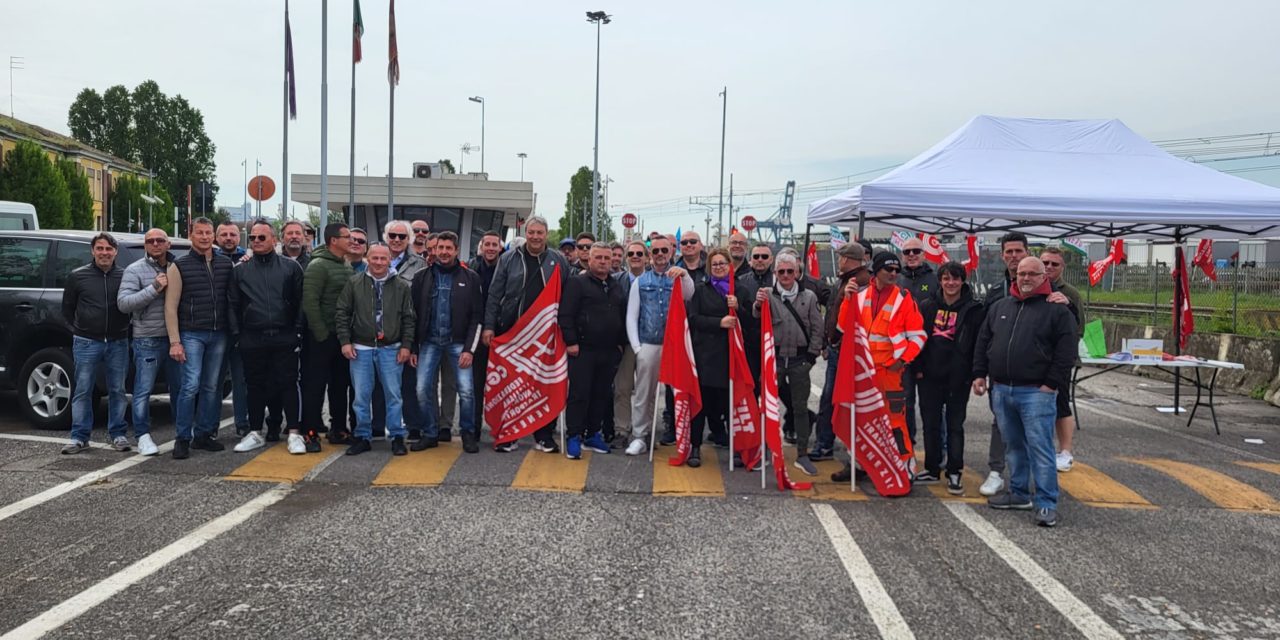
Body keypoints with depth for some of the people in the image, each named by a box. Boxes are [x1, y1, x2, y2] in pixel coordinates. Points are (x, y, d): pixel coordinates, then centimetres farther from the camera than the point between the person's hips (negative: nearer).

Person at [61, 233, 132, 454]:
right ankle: (80, 437, 8)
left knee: (117, 390, 6)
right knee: (82, 391, 2)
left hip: (118, 343, 0)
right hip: (86, 343, 0)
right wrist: (81, 330, 7)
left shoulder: (125, 276, 3)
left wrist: (122, 328, 6)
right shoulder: (77, 276, 3)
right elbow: (67, 308, 12)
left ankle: (118, 434, 14)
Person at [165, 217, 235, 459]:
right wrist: (174, 341, -9)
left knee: (211, 387, 8)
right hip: (192, 334, -3)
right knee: (191, 385, -10)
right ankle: (182, 439, -1)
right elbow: (171, 306, -3)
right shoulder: (179, 266, 0)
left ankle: (203, 435, 18)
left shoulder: (227, 264, 9)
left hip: (219, 335, 4)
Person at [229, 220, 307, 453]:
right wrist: (236, 336, 4)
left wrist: (298, 332, -4)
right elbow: (234, 306, 11)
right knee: (256, 386, 11)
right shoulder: (240, 270, 11)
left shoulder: (291, 267, 4)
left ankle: (294, 434, 3)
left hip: (284, 338, -2)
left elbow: (299, 302, 2)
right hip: (252, 340, 2)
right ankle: (255, 433, 22)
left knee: (288, 384, -2)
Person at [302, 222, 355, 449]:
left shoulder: (348, 266, 10)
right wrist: (321, 334, -17)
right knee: (315, 385, -1)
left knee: (340, 384, 13)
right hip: (322, 337, -7)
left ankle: (338, 430, 23)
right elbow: (310, 302, -17)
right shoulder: (318, 265, -12)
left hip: (342, 336, 7)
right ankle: (310, 433, 6)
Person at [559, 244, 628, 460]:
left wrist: (620, 343, 13)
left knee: (602, 395, 10)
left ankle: (593, 434, 22)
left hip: (609, 352, 6)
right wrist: (571, 342, -14)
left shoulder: (617, 288, 17)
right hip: (583, 350, -6)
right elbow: (566, 315, -9)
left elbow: (624, 317, 22)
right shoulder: (577, 283, -2)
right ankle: (574, 437, 3)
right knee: (579, 394, -4)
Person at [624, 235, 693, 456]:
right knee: (643, 393, 2)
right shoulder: (640, 282, 11)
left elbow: (689, 295, -17)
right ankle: (638, 437, 7)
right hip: (648, 345, 1)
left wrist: (684, 274, -37)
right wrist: (636, 347, -2)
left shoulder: (679, 279, 7)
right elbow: (631, 317, 8)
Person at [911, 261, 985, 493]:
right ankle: (932, 469, 22)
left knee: (955, 425, 5)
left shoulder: (973, 309, -3)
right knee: (930, 424, 10)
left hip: (958, 378, -3)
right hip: (929, 376, 3)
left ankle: (954, 473, 13)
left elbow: (979, 343, -2)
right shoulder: (927, 306, 4)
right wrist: (917, 368, -1)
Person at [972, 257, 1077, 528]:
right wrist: (979, 373, 10)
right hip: (1001, 390, 6)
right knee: (1013, 445, 14)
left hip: (1036, 392, -6)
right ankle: (1019, 493, 26)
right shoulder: (999, 307, 15)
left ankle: (1046, 504, -2)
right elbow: (983, 342, 18)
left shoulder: (1057, 310, -1)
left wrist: (1052, 383, -12)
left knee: (1040, 447, -7)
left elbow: (1066, 350, -6)